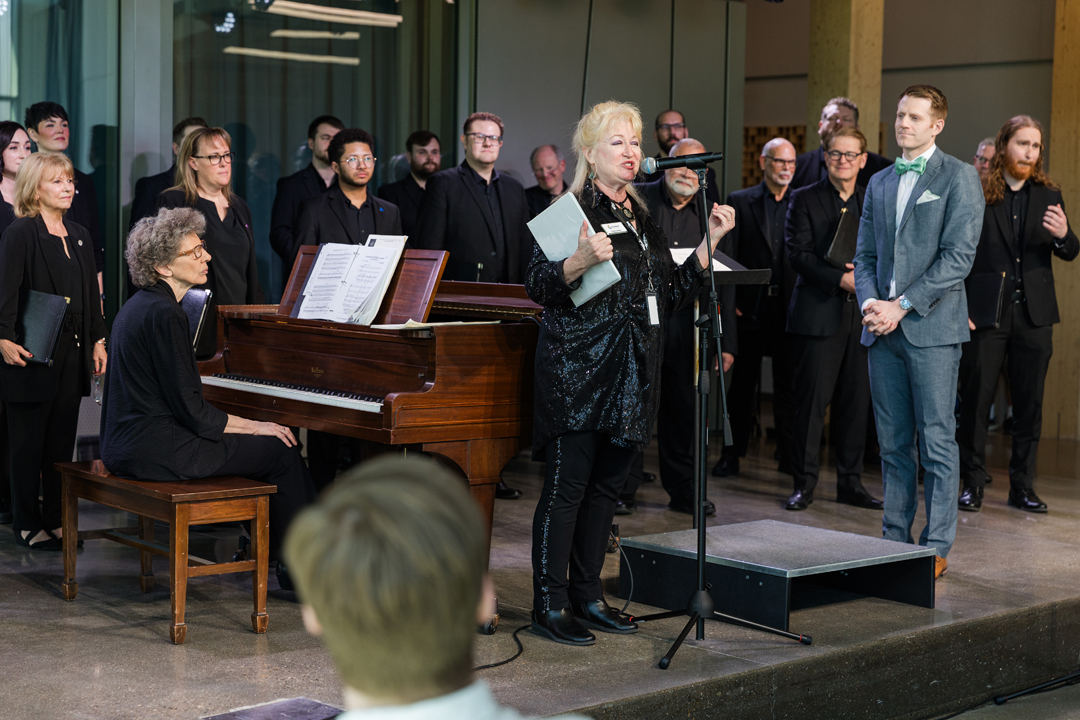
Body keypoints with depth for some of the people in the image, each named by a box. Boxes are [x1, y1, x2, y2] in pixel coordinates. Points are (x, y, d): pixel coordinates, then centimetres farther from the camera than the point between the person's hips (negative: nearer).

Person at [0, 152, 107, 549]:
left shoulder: (79, 236, 14)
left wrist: (98, 341, 15)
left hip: (72, 354, 6)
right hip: (34, 355, -6)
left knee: (62, 441, 10)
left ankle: (56, 520, 18)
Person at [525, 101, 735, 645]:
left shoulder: (643, 220, 17)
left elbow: (672, 294, 15)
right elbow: (538, 286, -13)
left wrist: (710, 240, 9)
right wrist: (582, 260, -30)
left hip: (632, 374, 8)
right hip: (577, 370, -7)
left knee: (606, 486, 11)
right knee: (566, 485, -6)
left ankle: (587, 594, 20)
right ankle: (549, 604, 0)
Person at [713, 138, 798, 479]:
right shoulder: (740, 202, 5)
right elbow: (728, 256, 2)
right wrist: (730, 303, -6)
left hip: (789, 307, 0)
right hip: (750, 307, 0)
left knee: (788, 384, 4)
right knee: (743, 383, 7)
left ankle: (789, 454, 13)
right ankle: (732, 453, 15)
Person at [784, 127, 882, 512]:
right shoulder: (804, 200, 2)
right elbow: (799, 255, -7)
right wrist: (840, 279, -18)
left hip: (861, 314, 4)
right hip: (819, 313, -4)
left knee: (856, 400, 6)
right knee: (812, 399, -5)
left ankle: (850, 482, 14)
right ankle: (804, 483, 3)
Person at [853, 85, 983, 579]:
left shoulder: (959, 178, -1)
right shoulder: (879, 183, 18)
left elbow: (959, 255, -9)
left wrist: (903, 306, -14)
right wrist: (869, 301, -3)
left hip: (931, 327, -5)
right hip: (882, 331, 5)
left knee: (937, 443, -3)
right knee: (893, 444, 9)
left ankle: (936, 547, 3)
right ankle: (894, 542, 15)